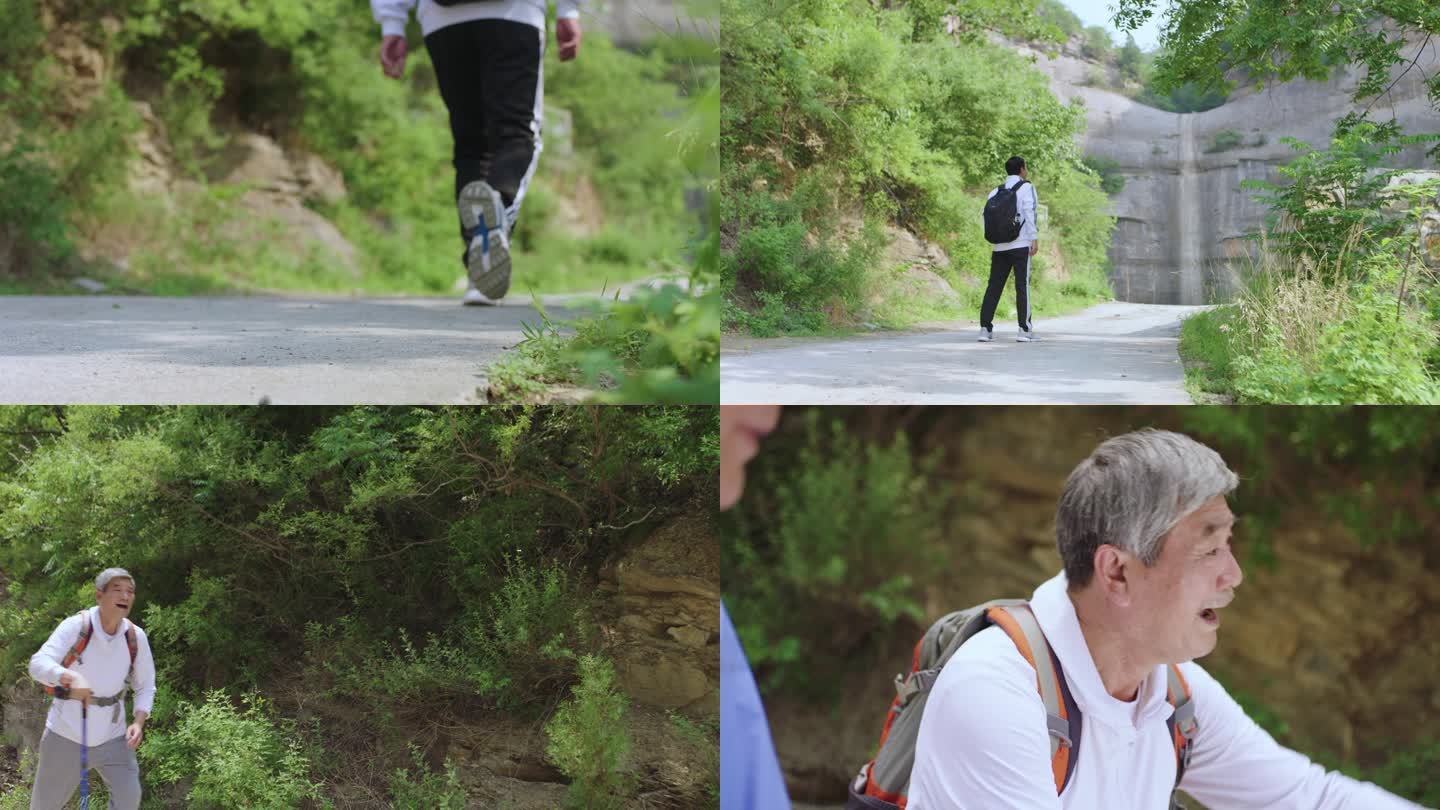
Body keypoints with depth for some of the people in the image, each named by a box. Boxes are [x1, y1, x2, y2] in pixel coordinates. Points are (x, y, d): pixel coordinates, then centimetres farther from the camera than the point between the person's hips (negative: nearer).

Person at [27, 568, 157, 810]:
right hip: (66, 735, -2)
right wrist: (71, 677, -49)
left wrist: (139, 722, -12)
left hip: (111, 736, 2)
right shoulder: (76, 626, -16)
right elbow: (38, 664, -29)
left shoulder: (136, 637, -6)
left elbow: (146, 686, 6)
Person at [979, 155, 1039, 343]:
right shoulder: (1026, 187, 1)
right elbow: (1029, 213, -10)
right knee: (1022, 286, -3)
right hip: (1020, 245, -4)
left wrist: (993, 240, 13)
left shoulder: (995, 192, 14)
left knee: (994, 287, 5)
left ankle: (985, 328, 1)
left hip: (999, 247, 4)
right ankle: (1024, 330, -6)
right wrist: (1035, 239, -11)